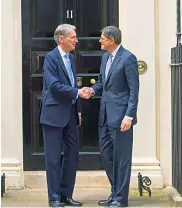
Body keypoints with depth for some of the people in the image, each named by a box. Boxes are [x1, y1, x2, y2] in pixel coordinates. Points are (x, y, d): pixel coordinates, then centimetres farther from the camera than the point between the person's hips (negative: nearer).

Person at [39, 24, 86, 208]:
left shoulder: (71, 57, 14)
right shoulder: (51, 57, -10)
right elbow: (54, 85, -20)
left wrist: (77, 110, 16)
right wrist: (78, 92, -20)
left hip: (70, 113, 8)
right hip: (54, 113, -8)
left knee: (72, 154, 9)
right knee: (54, 157, -1)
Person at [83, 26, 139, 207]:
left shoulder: (128, 58, -13)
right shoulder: (105, 57, 12)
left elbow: (134, 90, -14)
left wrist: (129, 116, -19)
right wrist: (93, 90, 0)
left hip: (120, 114, -8)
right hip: (105, 114, 8)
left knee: (121, 157, 0)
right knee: (106, 153, 12)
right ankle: (115, 193, 25)